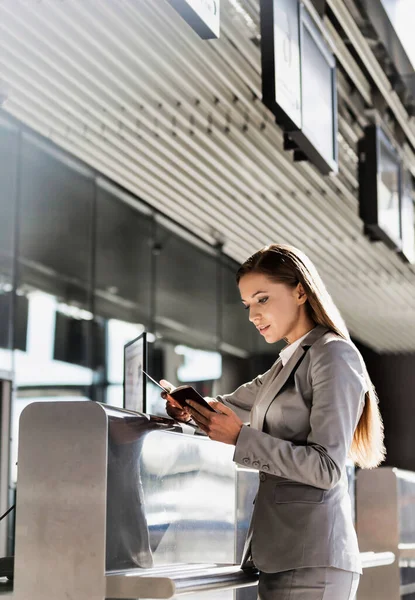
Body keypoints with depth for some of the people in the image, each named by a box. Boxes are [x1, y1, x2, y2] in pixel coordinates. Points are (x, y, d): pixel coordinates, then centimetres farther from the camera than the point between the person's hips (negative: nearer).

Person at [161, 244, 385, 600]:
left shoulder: (334, 355, -6)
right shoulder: (288, 362, 19)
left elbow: (328, 468, -15)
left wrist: (241, 437, -16)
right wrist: (190, 407, 9)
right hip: (279, 555, 8)